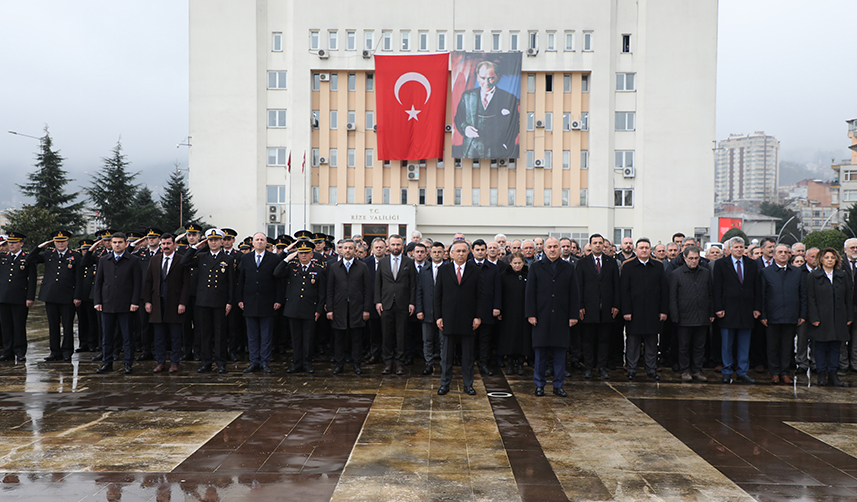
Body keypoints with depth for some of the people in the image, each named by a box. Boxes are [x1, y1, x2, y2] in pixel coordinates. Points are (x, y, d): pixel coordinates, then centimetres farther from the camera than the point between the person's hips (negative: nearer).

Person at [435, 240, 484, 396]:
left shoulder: (476, 271, 3)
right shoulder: (443, 270, 5)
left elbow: (480, 296, 3)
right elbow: (437, 295, 4)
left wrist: (478, 316, -5)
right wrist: (438, 316, -2)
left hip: (468, 319, 0)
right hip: (448, 318, 0)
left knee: (468, 353, 7)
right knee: (446, 352, 6)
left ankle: (468, 384, 18)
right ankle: (445, 383, 17)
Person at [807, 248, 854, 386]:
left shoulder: (842, 275, 10)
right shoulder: (813, 276, 0)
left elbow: (849, 297, 10)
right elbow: (810, 299, -4)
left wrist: (849, 316, 4)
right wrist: (814, 318, -11)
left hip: (838, 318, 3)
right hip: (821, 318, -3)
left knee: (835, 346, 5)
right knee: (820, 346, 2)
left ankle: (833, 374, 12)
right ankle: (822, 374, 10)